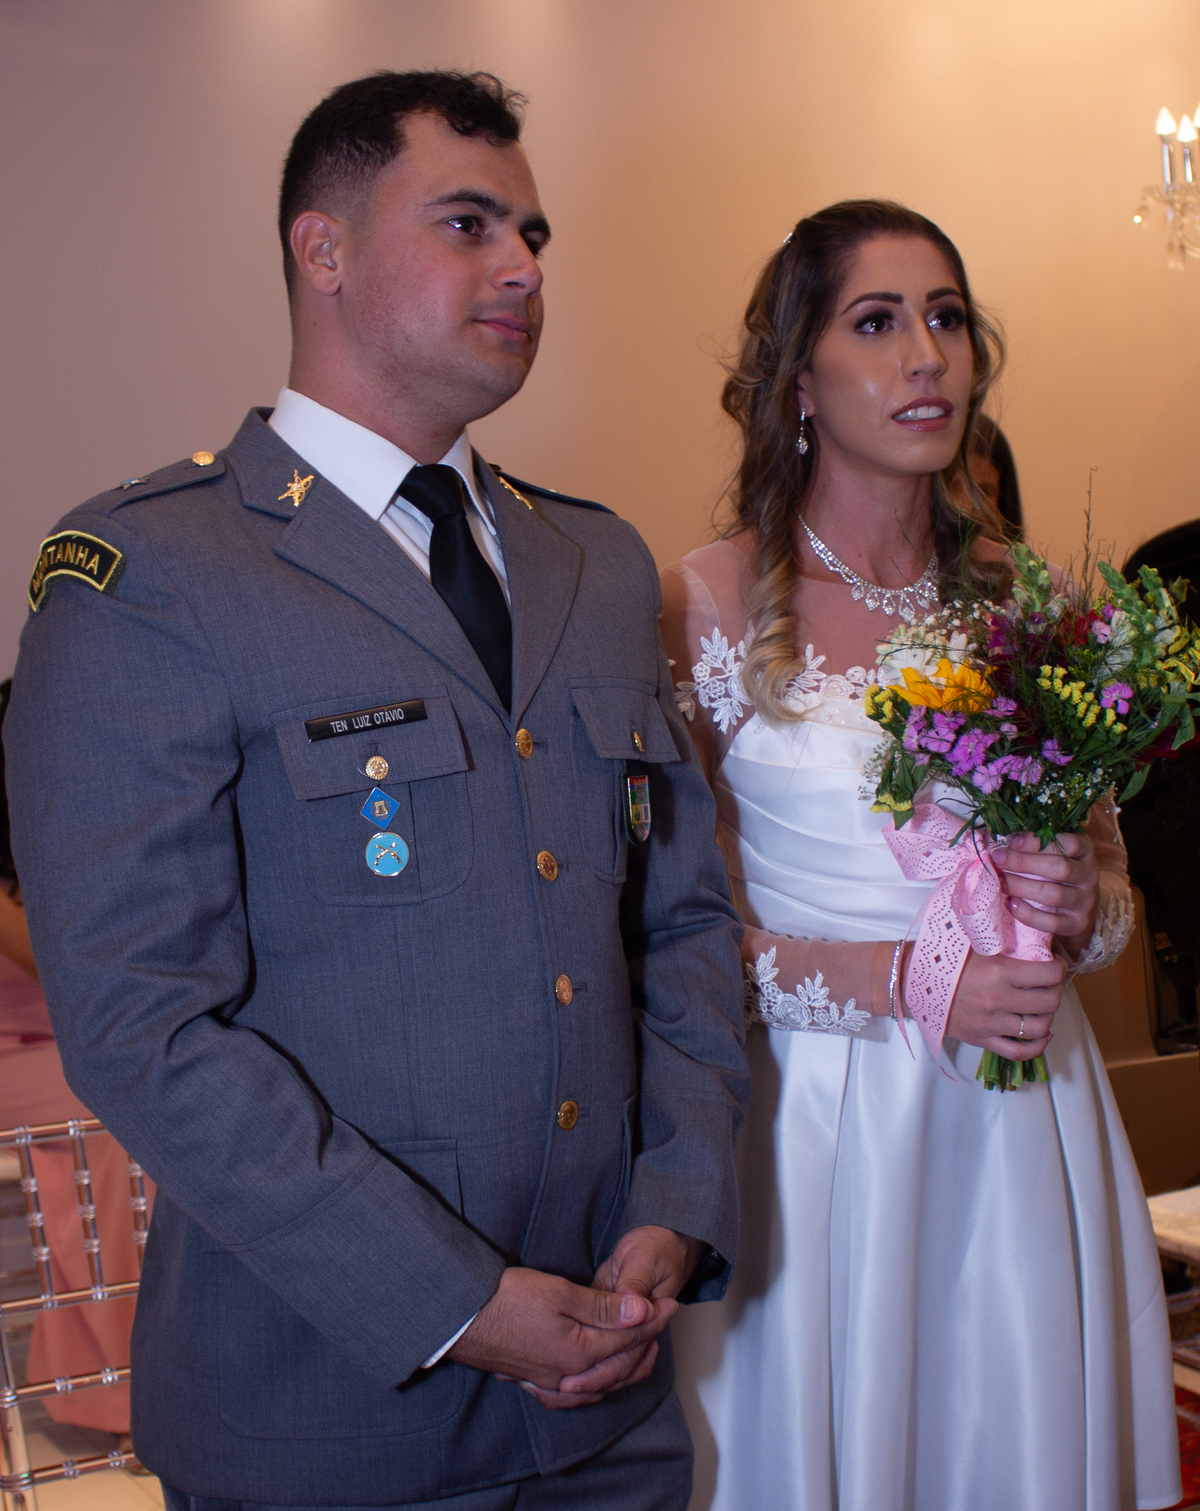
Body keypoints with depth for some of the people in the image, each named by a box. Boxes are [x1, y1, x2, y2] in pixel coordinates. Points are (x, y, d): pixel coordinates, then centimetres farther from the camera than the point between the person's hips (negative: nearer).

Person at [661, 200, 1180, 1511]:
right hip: (814, 1116, -3)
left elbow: (1114, 886, 13)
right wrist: (904, 978, -16)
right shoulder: (707, 604, -8)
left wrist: (1074, 901, -9)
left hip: (1020, 1118, 4)